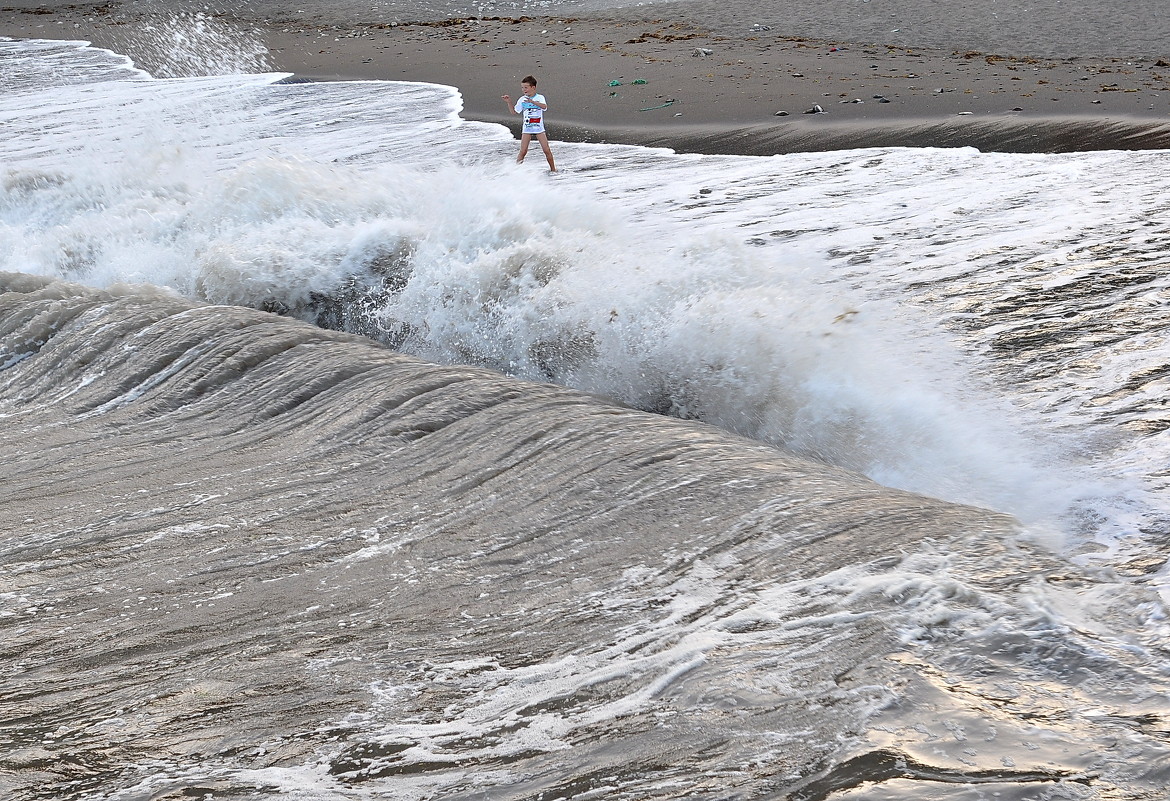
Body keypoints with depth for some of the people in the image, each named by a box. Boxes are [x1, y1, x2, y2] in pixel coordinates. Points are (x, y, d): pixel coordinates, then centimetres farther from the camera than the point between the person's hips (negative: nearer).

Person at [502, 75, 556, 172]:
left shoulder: (540, 98, -6)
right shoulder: (522, 99, 4)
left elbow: (544, 106, -26)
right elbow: (514, 111, 11)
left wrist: (532, 102, -40)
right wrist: (509, 102, -4)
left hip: (539, 128, -2)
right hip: (526, 129, 2)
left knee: (547, 150, -2)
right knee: (523, 151, -7)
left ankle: (553, 169, 10)